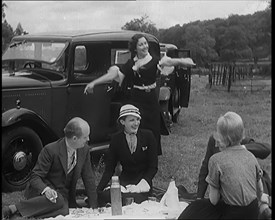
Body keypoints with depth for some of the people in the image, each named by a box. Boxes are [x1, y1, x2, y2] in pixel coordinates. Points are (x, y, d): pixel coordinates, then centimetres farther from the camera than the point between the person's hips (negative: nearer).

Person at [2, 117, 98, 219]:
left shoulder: (84, 149, -5)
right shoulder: (50, 150, -20)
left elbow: (89, 178, 3)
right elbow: (35, 177, -16)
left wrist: (94, 207, 3)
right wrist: (46, 189, -38)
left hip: (63, 195, 5)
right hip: (42, 192, -4)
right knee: (57, 201, -38)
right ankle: (12, 209, -25)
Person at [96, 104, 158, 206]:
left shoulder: (148, 135, -2)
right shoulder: (116, 139, 1)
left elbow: (153, 167, -1)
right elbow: (109, 169, 3)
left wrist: (140, 185, -16)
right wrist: (97, 190, -11)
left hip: (143, 182, -1)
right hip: (124, 181, 2)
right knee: (103, 196, -30)